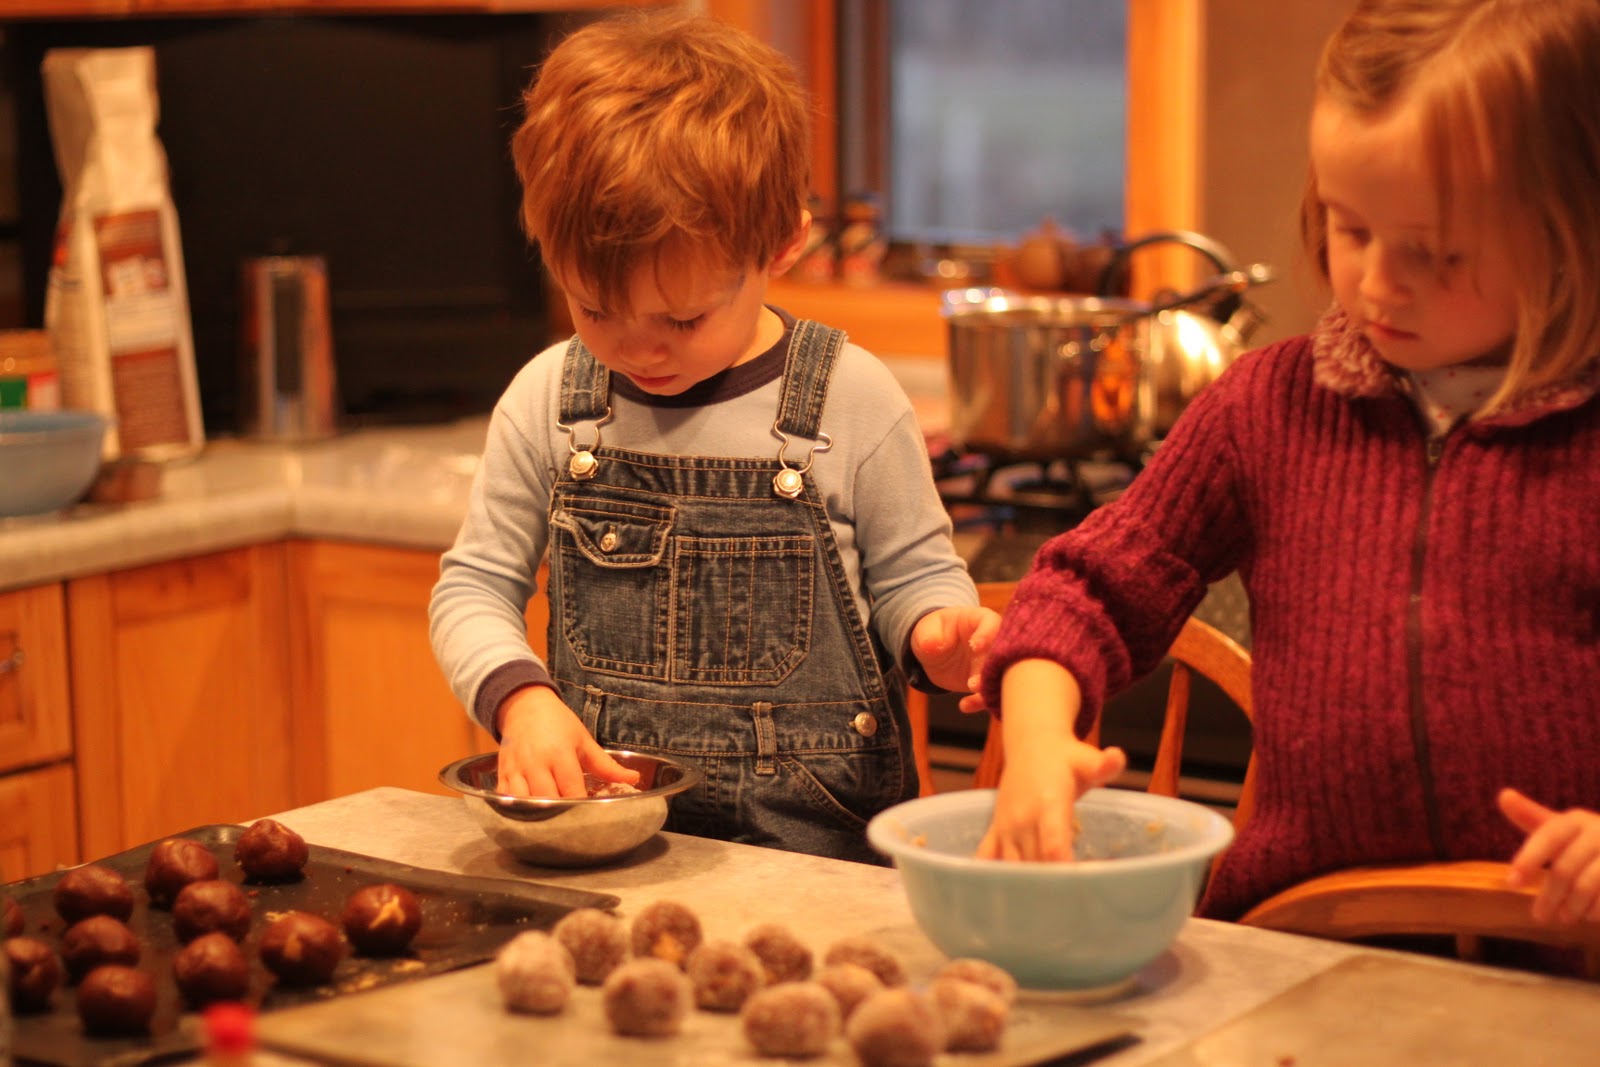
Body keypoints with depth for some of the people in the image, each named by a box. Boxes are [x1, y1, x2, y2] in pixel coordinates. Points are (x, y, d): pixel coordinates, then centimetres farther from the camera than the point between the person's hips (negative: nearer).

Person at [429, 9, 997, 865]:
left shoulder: (851, 400, -3)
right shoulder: (548, 400, 3)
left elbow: (911, 576, 7)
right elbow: (474, 586, 9)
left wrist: (936, 633, -16)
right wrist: (519, 695, -10)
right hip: (597, 820, 2)